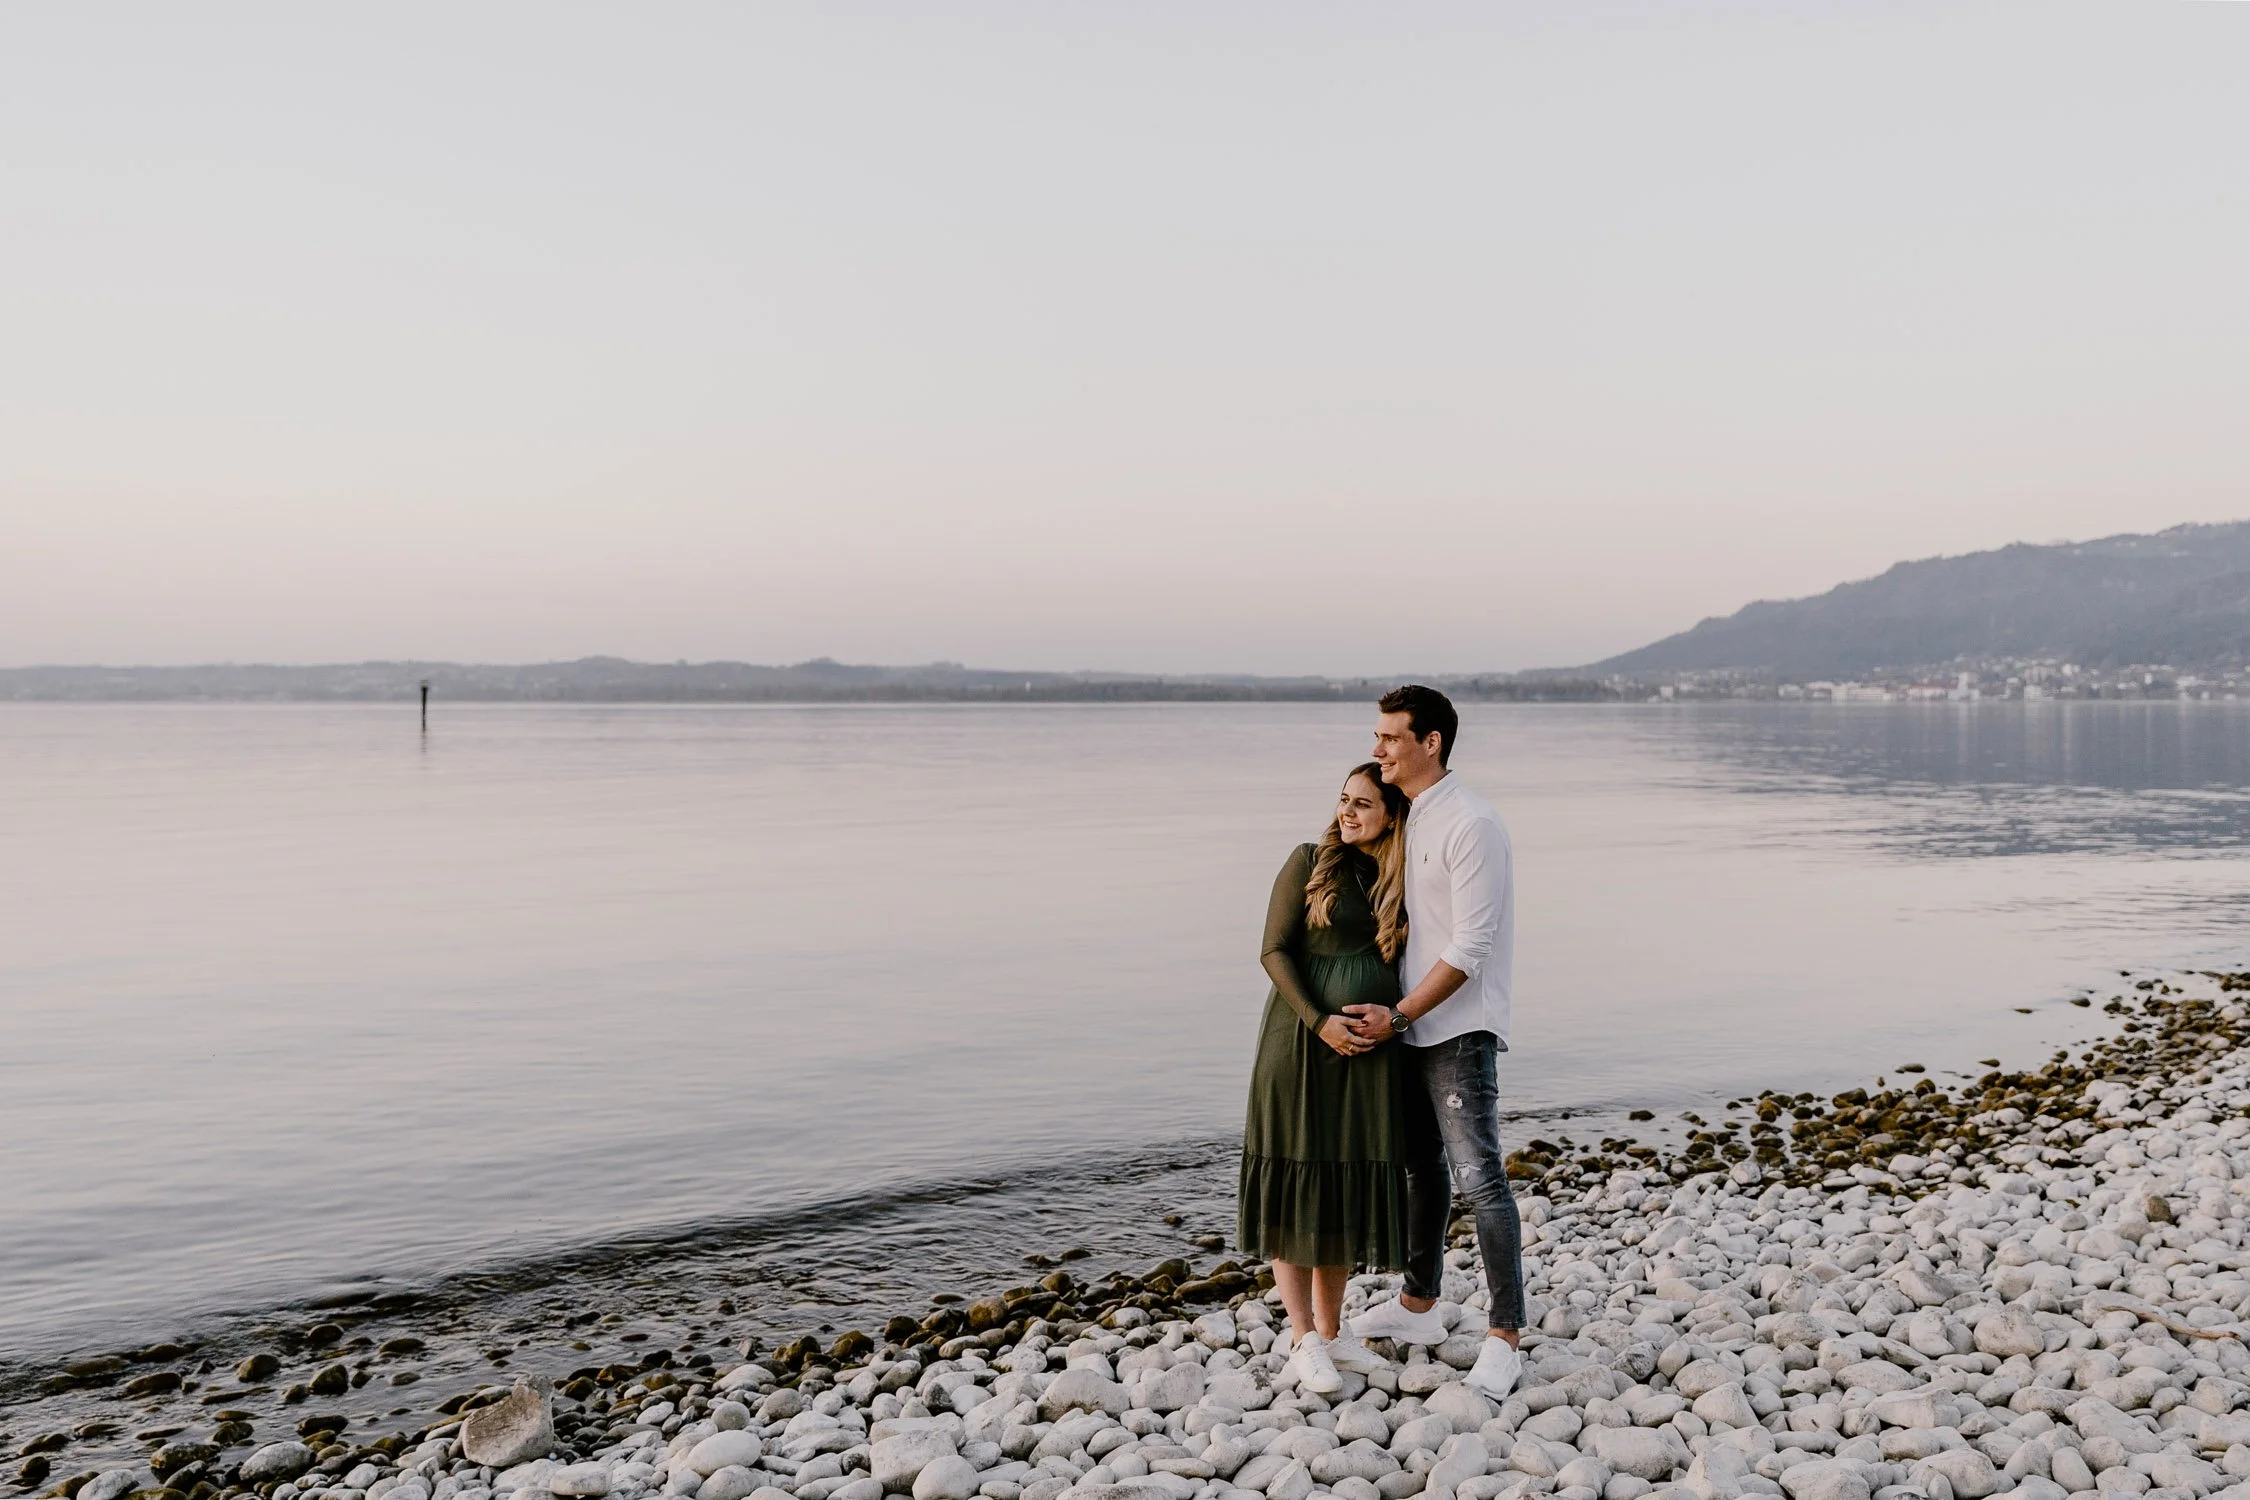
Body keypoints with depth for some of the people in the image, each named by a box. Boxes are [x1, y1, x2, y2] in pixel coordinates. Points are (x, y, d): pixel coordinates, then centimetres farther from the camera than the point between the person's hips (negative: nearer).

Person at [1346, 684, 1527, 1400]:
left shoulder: (1471, 824, -16)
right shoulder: (1406, 821, 11)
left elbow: (1471, 946, -19)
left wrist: (1398, 1015, -17)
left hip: (1459, 1028, -9)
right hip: (1411, 1026, 9)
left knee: (1478, 1175, -9)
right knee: (1424, 1166, 18)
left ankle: (1505, 1340, -2)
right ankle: (1419, 1307, 32)